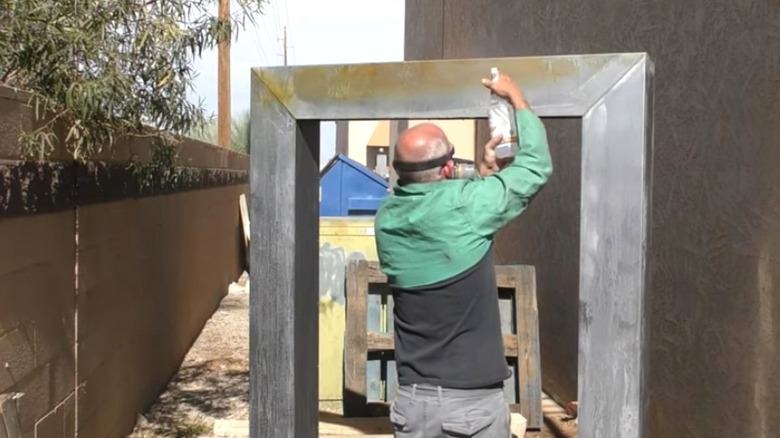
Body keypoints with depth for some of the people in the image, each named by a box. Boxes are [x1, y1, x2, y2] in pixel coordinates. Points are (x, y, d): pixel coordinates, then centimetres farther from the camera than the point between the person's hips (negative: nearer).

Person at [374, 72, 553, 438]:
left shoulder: (388, 218, -1)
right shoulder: (464, 206, -17)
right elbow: (537, 165, -2)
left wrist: (486, 171, 18)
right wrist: (515, 96, 10)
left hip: (413, 399, 5)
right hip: (473, 401, -5)